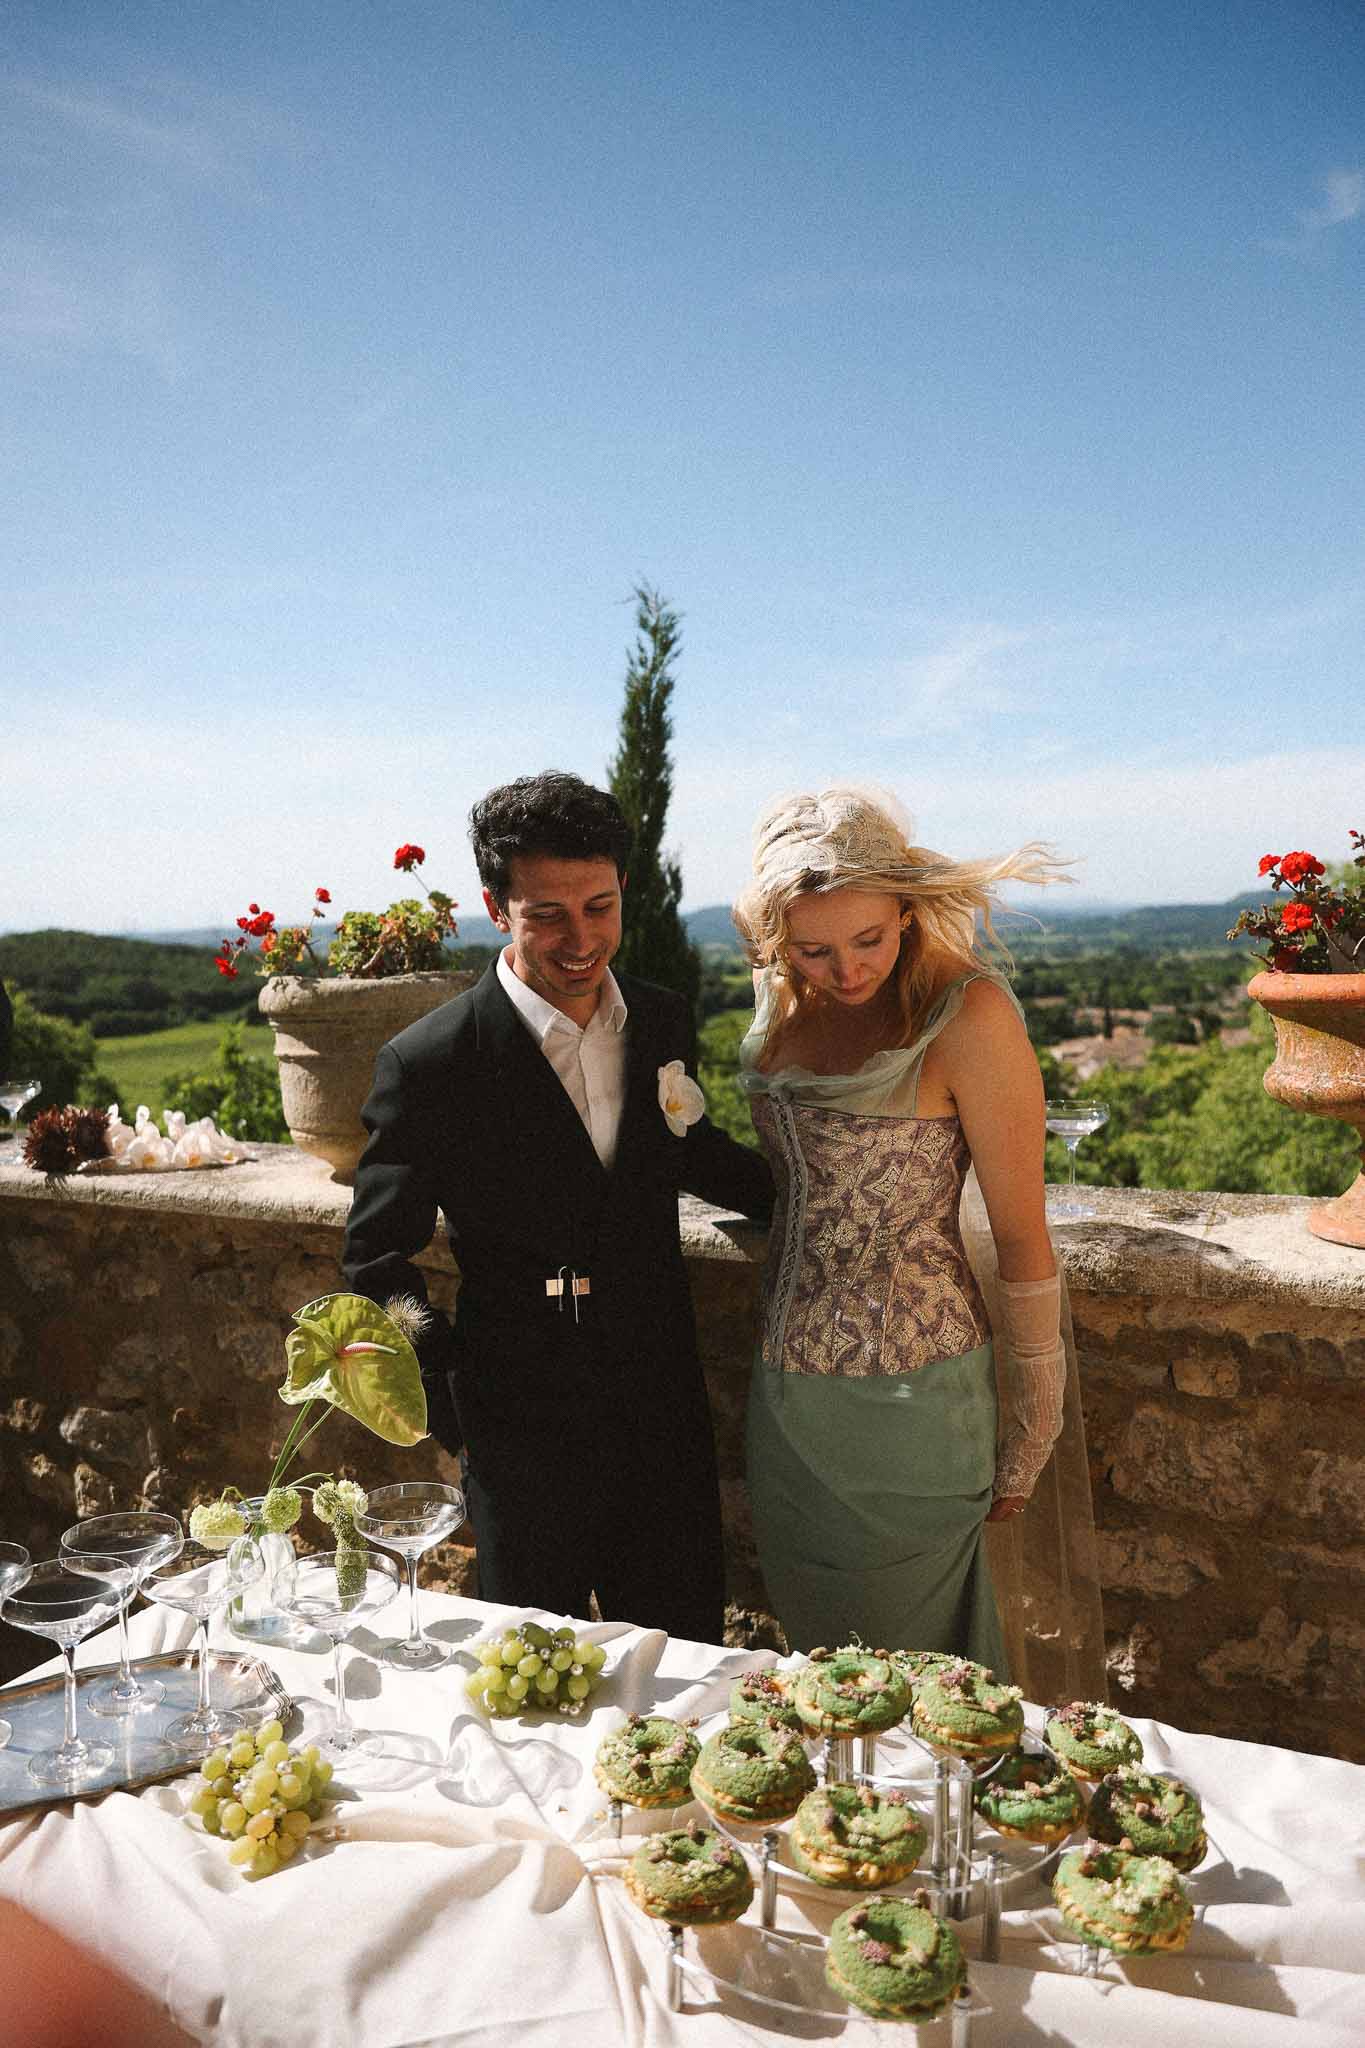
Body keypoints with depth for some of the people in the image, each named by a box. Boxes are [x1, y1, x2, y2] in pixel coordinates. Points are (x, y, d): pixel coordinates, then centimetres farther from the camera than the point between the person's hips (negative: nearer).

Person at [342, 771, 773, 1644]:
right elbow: (379, 1259, -7)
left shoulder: (664, 1022, 0)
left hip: (666, 1412, 4)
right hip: (524, 1431, -4)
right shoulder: (430, 1064, -16)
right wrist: (448, 1405, -15)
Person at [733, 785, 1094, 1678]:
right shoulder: (783, 1000, 2)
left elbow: (1022, 1238, -12)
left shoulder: (967, 1012, -17)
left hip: (906, 1398, -6)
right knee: (812, 1650, 22)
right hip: (785, 1394, 6)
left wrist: (1030, 1440, -7)